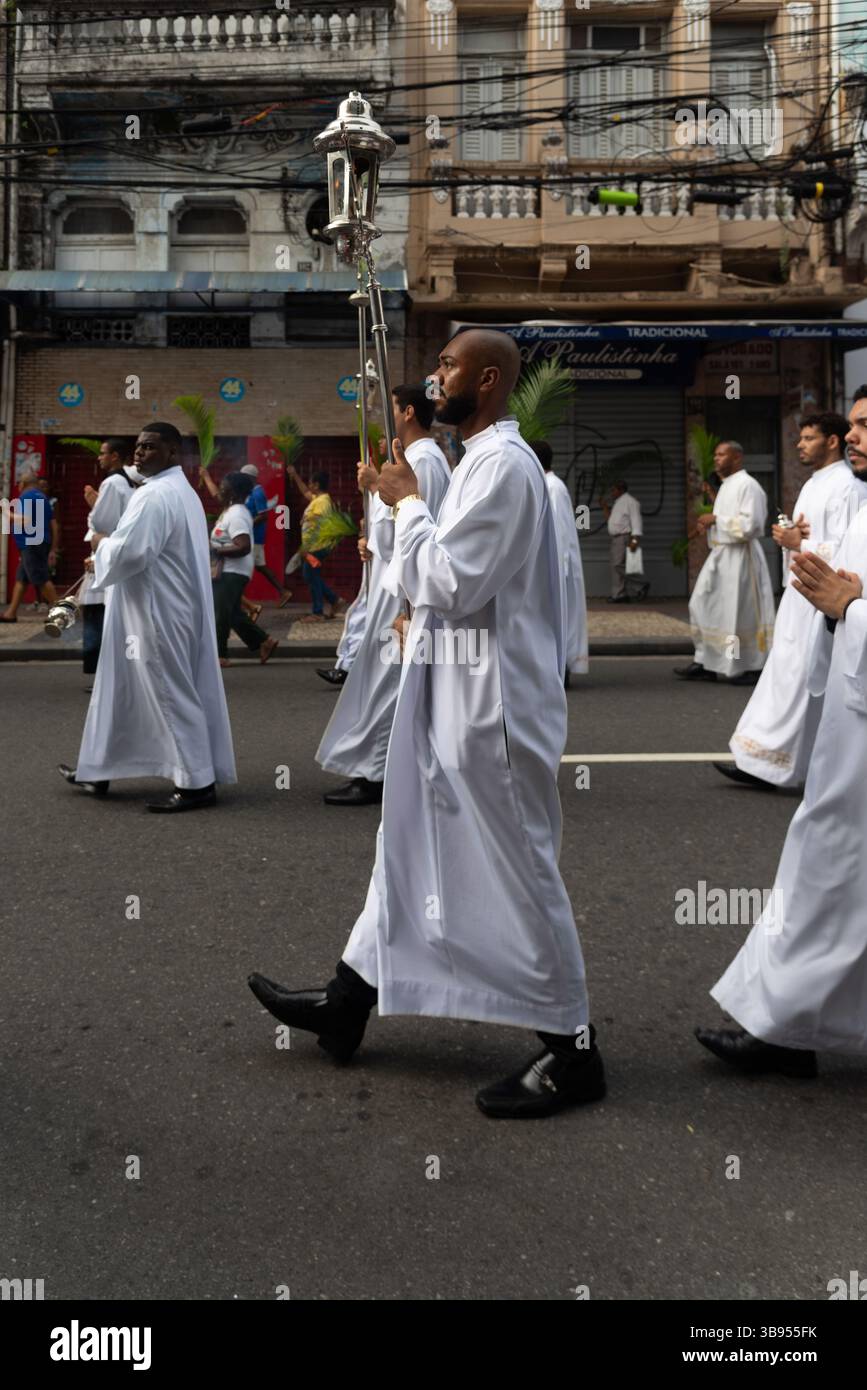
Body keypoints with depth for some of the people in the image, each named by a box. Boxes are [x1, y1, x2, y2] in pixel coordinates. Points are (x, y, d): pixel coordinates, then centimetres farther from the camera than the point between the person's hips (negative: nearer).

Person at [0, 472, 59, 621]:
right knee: (20, 579, 10)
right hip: (40, 544, 10)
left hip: (31, 545, -10)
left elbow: (25, 520, -20)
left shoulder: (26, 496, -8)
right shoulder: (42, 497, 19)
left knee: (41, 579, -10)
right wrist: (53, 549, 17)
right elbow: (54, 525, 16)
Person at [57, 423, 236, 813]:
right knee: (121, 689, 16)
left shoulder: (154, 495, -18)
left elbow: (128, 551, -25)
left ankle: (196, 782, 4)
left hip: (158, 613, -11)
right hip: (165, 608, 11)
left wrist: (101, 551, -5)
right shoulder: (181, 491, 17)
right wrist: (108, 554, 15)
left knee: (171, 692, -4)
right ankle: (99, 770, 25)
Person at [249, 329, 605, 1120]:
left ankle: (573, 1052, 13)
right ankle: (349, 1001, 32)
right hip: (458, 696, 11)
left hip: (489, 702, -11)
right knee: (411, 844, 17)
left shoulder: (502, 463, -17)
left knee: (516, 870, -1)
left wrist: (406, 503, -10)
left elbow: (450, 581, -22)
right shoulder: (487, 458, 15)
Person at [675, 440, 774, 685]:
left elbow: (749, 525, -22)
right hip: (720, 554, 10)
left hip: (738, 557, -10)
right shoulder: (726, 486, 15)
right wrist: (710, 523, 6)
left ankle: (751, 668, 10)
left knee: (740, 612, -2)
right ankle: (705, 663, 16)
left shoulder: (748, 485, -14)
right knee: (705, 607, 9)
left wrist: (717, 519, -15)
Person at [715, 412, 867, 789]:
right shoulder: (812, 486, 16)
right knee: (784, 678, 9)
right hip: (800, 593, 9)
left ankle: (768, 765, 1)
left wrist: (799, 544, -12)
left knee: (797, 682, -5)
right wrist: (790, 535, 0)